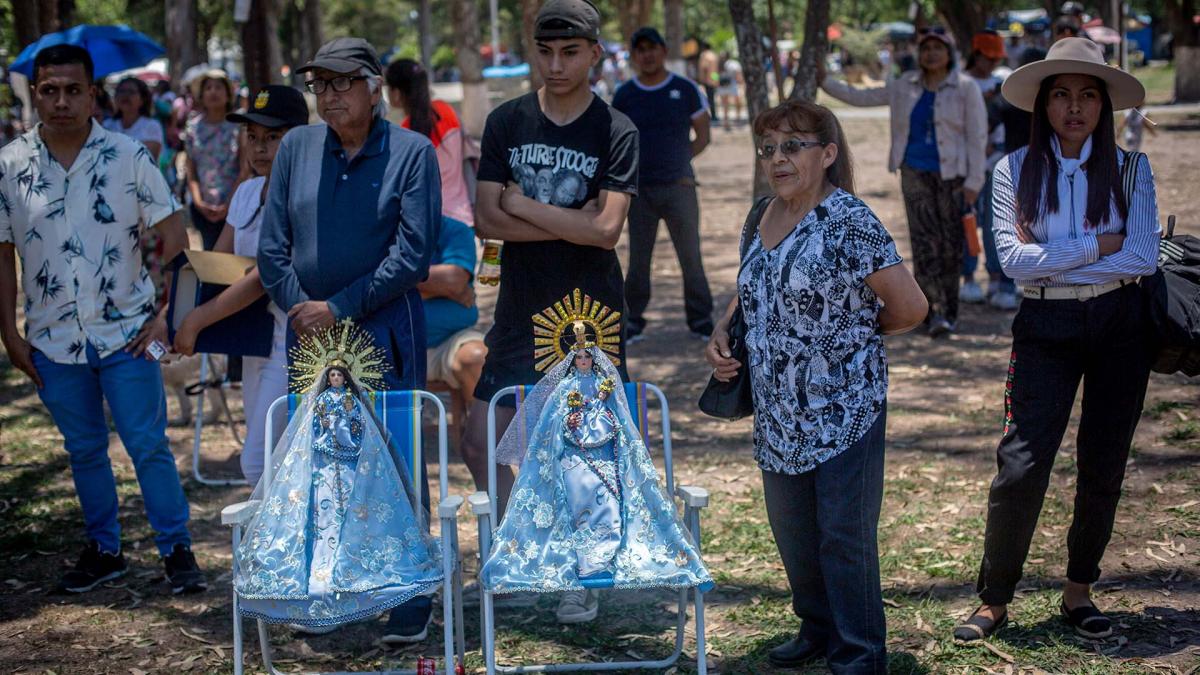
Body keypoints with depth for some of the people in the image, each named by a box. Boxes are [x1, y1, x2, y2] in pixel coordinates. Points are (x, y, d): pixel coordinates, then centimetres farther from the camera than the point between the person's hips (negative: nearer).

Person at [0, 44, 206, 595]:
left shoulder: (128, 156, -6)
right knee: (84, 450, 13)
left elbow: (174, 237, -2)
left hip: (126, 334, -2)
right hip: (53, 340, 2)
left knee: (149, 446, 0)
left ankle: (177, 550, 12)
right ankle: (103, 551, 26)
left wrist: (166, 314, -6)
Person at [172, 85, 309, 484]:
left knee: (259, 463, -9)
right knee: (262, 460, 15)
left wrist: (196, 321, -21)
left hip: (294, 345, -9)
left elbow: (266, 278, -22)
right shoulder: (247, 193, 11)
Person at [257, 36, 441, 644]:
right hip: (308, 334, 4)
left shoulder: (412, 152, -3)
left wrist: (339, 309, -12)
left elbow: (413, 254, -9)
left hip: (384, 331, -4)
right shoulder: (296, 148, 7)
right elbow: (272, 245, 8)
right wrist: (298, 311, -6)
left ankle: (411, 597, 9)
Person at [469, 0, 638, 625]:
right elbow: (487, 221, -6)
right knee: (479, 443, 4)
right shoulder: (506, 122, 2)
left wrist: (523, 204, -12)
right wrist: (570, 222, -14)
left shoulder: (615, 132, -6)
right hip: (521, 310, 3)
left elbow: (606, 229, -17)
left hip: (588, 314, -3)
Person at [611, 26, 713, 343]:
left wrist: (677, 161, 2)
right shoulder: (624, 95, 5)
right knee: (638, 259, 5)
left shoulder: (685, 90, 2)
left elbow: (702, 137, 9)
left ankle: (700, 320, 10)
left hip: (679, 188, -1)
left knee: (691, 256, 0)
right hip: (640, 192, 1)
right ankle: (633, 322, 14)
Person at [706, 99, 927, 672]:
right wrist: (721, 333, 4)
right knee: (791, 532, 18)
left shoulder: (849, 221, -16)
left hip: (843, 409, -7)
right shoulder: (760, 217, 7)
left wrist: (850, 331, 1)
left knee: (845, 537, 0)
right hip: (778, 412, 7)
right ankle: (818, 627, 36)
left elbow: (910, 308, -15)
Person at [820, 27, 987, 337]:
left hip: (952, 173, -2)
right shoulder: (905, 86, 7)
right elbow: (860, 97, 14)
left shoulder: (966, 88, -3)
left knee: (951, 242, 0)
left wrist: (973, 181, -10)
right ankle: (937, 312, -9)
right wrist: (824, 82, 8)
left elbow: (977, 136, -5)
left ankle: (947, 310, 11)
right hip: (916, 172, 2)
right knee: (924, 241, -7)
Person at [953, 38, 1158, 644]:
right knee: (1022, 465, -8)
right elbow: (1013, 259, -11)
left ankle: (1078, 593, 24)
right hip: (1045, 328, -1)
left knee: (1103, 467, 8)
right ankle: (993, 601, 4)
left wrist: (1051, 261, -12)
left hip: (1120, 326, 2)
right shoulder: (1015, 171, 1)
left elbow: (1145, 257, -9)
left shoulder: (1130, 170, 2)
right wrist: (1099, 245, -12)